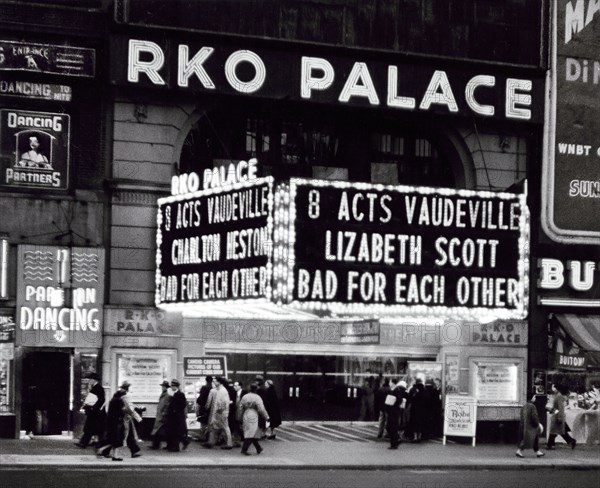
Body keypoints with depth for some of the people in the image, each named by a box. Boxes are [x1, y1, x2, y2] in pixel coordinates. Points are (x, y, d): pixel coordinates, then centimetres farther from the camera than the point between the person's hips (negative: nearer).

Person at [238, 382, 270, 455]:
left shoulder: (245, 397, 8)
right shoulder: (257, 398, -11)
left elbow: (240, 408, 11)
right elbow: (261, 409, -14)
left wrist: (240, 417, 20)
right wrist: (266, 417, -4)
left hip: (245, 416, 7)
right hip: (253, 417, -7)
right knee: (250, 434, -4)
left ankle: (258, 448, 25)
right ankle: (244, 449, -10)